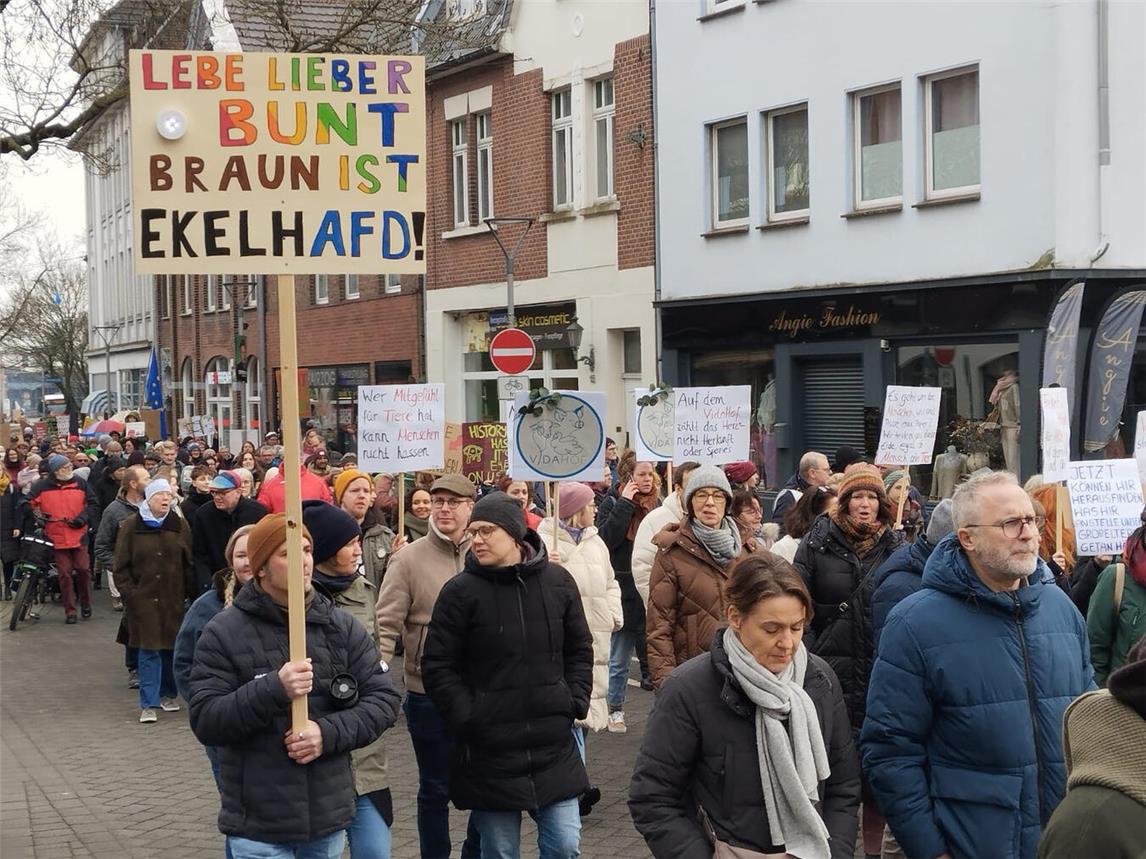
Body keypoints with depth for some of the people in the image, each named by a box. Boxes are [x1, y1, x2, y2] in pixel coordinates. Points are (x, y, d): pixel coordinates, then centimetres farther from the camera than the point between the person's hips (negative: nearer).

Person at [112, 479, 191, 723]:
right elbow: (121, 567, 1)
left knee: (172, 647, 7)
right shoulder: (130, 526, -1)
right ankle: (148, 704, -1)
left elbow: (189, 564, 6)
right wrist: (130, 594, -6)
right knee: (148, 650, -4)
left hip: (173, 598, 2)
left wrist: (187, 593, -1)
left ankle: (168, 694, 24)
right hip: (143, 599, -2)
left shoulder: (180, 525, 4)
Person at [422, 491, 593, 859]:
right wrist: (468, 718, -12)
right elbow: (438, 667, -5)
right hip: (489, 750, -2)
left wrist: (576, 702, 2)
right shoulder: (460, 591, -6)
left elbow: (579, 650, 13)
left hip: (554, 745, 2)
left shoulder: (558, 582, 3)